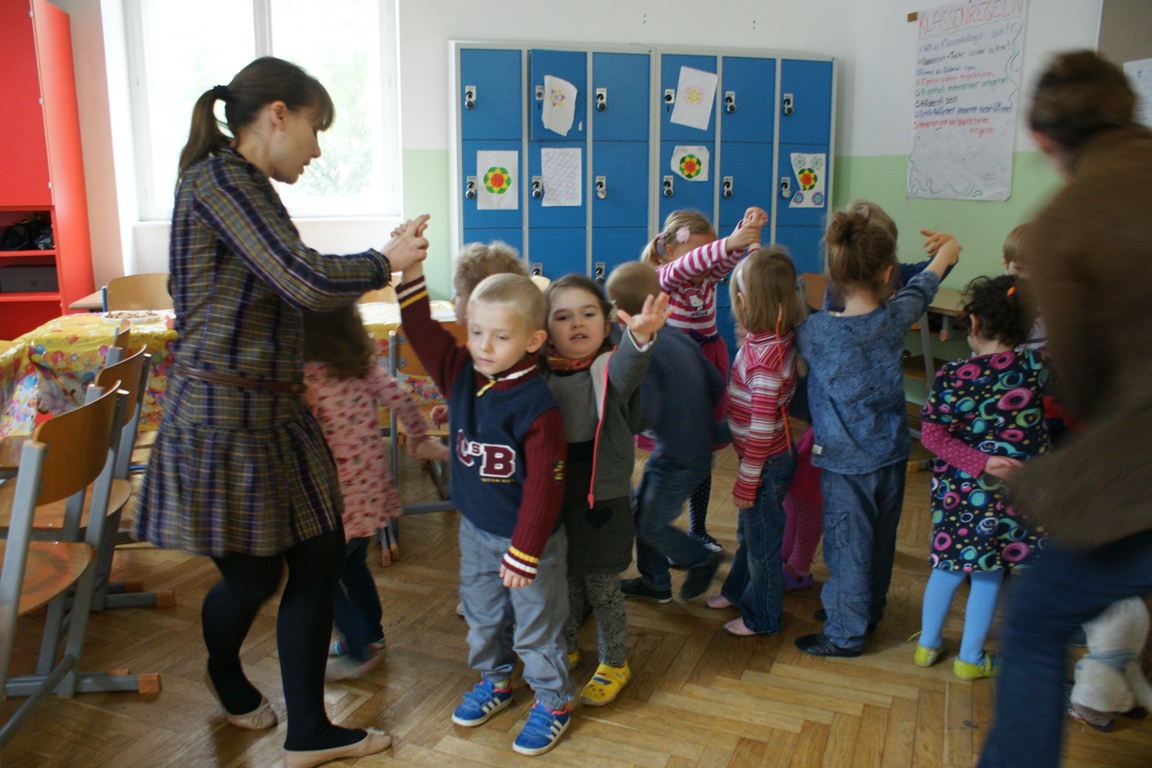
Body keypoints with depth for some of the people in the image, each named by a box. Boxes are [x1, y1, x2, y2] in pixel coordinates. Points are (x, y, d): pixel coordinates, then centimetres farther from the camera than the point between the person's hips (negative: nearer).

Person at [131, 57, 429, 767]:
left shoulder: (244, 184, 14)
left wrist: (375, 271, 11)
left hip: (274, 407, 9)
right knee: (253, 576, 9)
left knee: (321, 557, 9)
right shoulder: (219, 177, -16)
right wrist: (383, 263, -10)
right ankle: (226, 675, 44)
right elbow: (306, 282, -25)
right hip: (226, 412, -9)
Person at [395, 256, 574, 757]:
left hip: (528, 538, -7)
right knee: (481, 617, 24)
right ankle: (494, 681, 48)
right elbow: (423, 332, -6)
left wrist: (524, 553, -21)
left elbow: (543, 486, -24)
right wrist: (410, 272, -18)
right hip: (475, 531, 7)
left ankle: (553, 701, 32)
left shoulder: (537, 406, -26)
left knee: (536, 626, 11)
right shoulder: (460, 375, -6)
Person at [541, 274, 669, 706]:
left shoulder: (611, 367, -15)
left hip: (602, 500, -4)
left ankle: (615, 664, 33)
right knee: (564, 582, 20)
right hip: (554, 497, 4)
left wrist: (640, 334, -62)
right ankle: (567, 649, 45)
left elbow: (627, 370, -39)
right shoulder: (540, 374, -2)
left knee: (602, 587, 10)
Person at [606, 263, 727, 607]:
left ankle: (702, 561, 29)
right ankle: (655, 582, 34)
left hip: (678, 460, -9)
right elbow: (717, 387, 6)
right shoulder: (682, 340, 1)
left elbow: (642, 418, -27)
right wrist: (713, 431, 17)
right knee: (640, 511, 20)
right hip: (699, 447, 9)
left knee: (651, 526, 10)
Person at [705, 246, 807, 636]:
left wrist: (746, 481, -21)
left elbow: (761, 428, -27)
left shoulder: (767, 355, -30)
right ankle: (738, 590, 49)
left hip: (767, 464, -9)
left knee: (762, 540, 10)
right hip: (764, 458, 9)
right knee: (747, 532, 27)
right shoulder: (766, 340, -5)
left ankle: (761, 617, 30)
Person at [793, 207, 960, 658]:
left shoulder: (817, 332, -22)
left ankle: (845, 634, 21)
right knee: (881, 540, 21)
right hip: (891, 452, 5)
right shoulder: (895, 319, -11)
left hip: (846, 461, -5)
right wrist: (943, 256, 31)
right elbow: (918, 293, 11)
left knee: (848, 546, 7)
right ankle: (870, 608, 42)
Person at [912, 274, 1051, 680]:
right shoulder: (1035, 366, -11)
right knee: (988, 574, 13)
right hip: (1013, 491, 0)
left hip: (958, 490, 0)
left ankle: (927, 645, 32)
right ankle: (970, 659, 26)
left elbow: (931, 436, -17)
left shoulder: (953, 376, -14)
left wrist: (979, 462, -16)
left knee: (949, 565, 18)